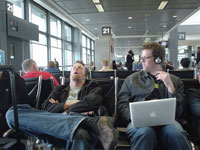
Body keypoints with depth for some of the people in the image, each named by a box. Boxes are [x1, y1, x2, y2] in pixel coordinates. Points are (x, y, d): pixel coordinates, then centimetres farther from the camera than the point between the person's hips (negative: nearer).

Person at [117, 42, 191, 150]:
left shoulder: (175, 81, 18)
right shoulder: (132, 79, 17)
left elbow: (178, 112, 9)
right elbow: (122, 104, 8)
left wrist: (170, 86, -2)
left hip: (166, 120, 2)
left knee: (176, 132, -33)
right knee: (145, 131, -36)